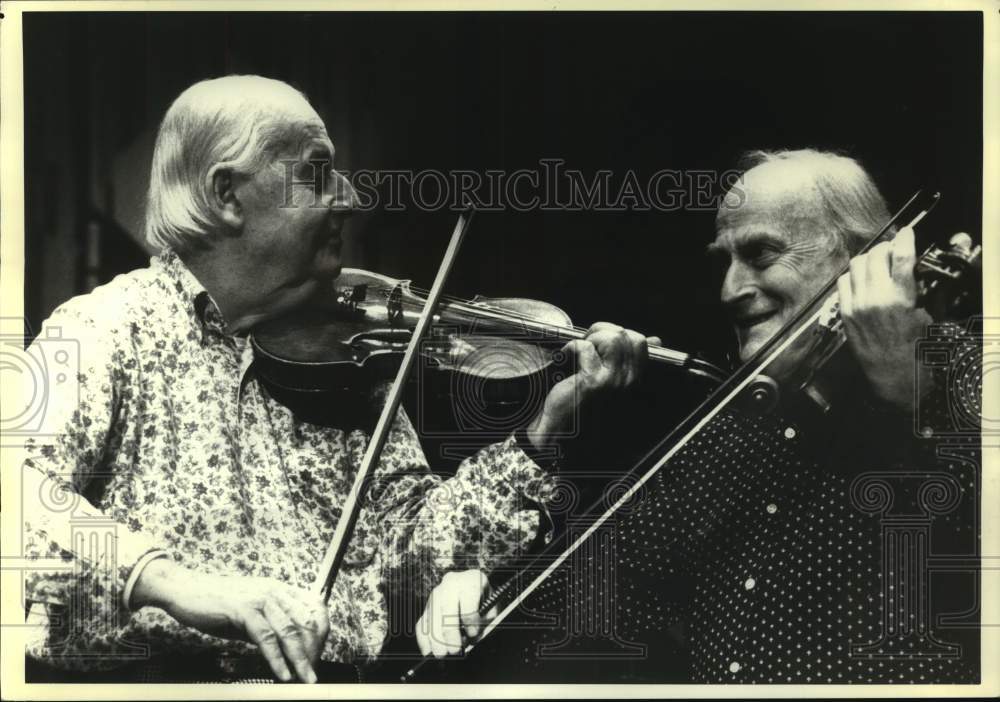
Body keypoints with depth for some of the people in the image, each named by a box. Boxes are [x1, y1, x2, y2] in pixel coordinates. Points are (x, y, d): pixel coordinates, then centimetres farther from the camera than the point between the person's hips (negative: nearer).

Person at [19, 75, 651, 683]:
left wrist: (543, 432, -4)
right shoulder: (108, 327, 0)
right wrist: (176, 583, -29)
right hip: (143, 673, -4)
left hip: (332, 678, 4)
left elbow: (401, 538, 7)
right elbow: (28, 488, -15)